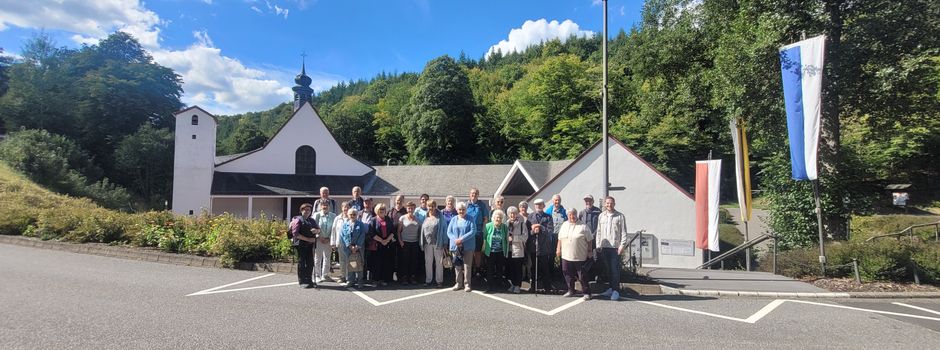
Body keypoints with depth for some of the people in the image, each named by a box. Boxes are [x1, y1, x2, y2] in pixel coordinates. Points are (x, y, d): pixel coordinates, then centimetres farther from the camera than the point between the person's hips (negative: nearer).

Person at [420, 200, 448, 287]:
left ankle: (439, 280, 13)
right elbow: (422, 230, 11)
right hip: (427, 243, 4)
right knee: (428, 262, 10)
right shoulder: (425, 218, 9)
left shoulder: (440, 218, -2)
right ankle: (428, 280, 19)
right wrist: (422, 243, 5)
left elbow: (444, 229, -4)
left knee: (439, 262, 4)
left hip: (438, 243, -3)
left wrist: (445, 242, -9)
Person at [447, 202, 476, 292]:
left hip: (467, 247, -3)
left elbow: (473, 231, -10)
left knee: (467, 266, -1)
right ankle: (458, 283, 20)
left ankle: (467, 284, 8)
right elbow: (449, 232, 4)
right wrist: (455, 240, -14)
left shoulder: (470, 219, 1)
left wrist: (462, 239, -17)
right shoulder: (454, 219, 10)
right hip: (456, 246, 3)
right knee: (457, 266, 8)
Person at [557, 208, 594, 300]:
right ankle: (571, 291, 26)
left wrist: (590, 251, -3)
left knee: (582, 276, 0)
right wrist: (558, 249, 12)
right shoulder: (564, 225, 10)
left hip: (580, 257, -4)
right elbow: (560, 238, 16)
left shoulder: (583, 226, -3)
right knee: (568, 275, 12)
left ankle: (586, 292, 11)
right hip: (566, 256, 4)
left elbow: (589, 240, 0)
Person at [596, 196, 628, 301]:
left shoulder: (620, 216, 1)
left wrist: (622, 245, -9)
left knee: (615, 269, -5)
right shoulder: (601, 216, 12)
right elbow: (599, 232, 14)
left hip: (615, 247, -4)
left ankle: (616, 291, 0)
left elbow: (623, 232, -1)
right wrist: (598, 245, 8)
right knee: (608, 269, 9)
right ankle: (611, 288, 19)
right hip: (604, 247, 4)